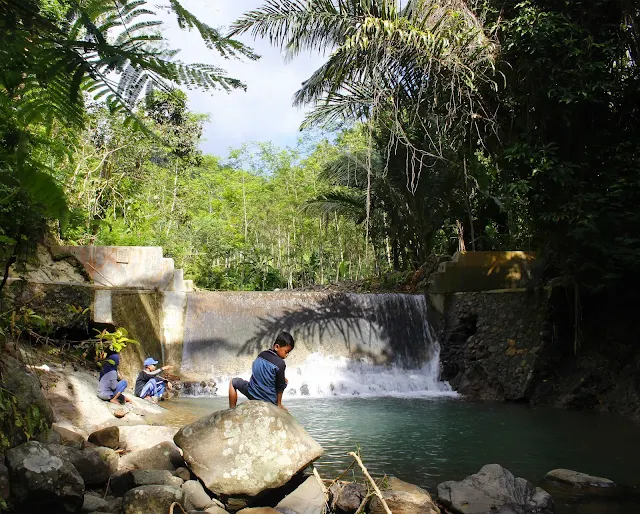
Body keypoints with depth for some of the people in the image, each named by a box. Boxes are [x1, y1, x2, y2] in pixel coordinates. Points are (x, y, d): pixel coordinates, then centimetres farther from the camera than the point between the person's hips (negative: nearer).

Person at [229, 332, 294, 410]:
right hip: (270, 400, -3)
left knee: (233, 382, 28)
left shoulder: (261, 354, 1)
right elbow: (280, 386, -9)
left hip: (252, 394, 3)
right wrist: (279, 404, 3)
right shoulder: (280, 363, -17)